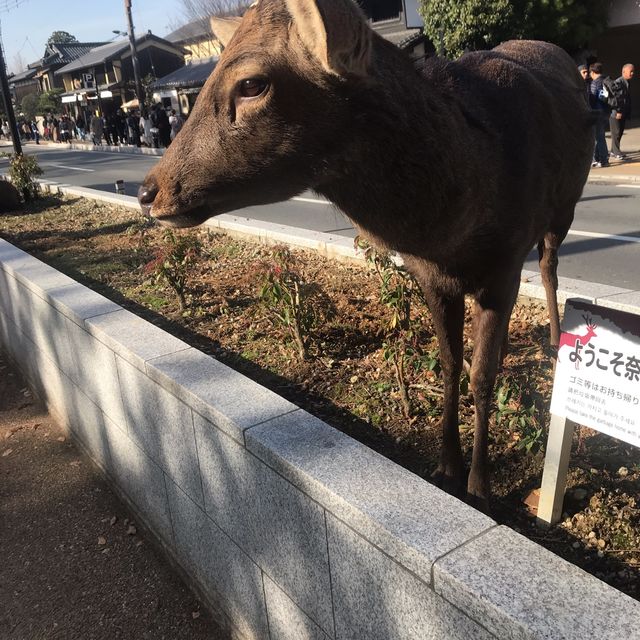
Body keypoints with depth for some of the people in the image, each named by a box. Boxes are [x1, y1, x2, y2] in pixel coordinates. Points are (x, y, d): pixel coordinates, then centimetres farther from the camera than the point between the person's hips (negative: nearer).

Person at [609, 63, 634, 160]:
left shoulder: (628, 83, 12)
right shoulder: (618, 83, -14)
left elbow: (628, 99, 16)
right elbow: (614, 98, -18)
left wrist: (628, 112, 12)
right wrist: (618, 111, -19)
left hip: (623, 113, 8)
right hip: (616, 113, -8)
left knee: (620, 132, 11)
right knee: (616, 133, -2)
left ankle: (614, 151, 21)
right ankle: (616, 152, 4)